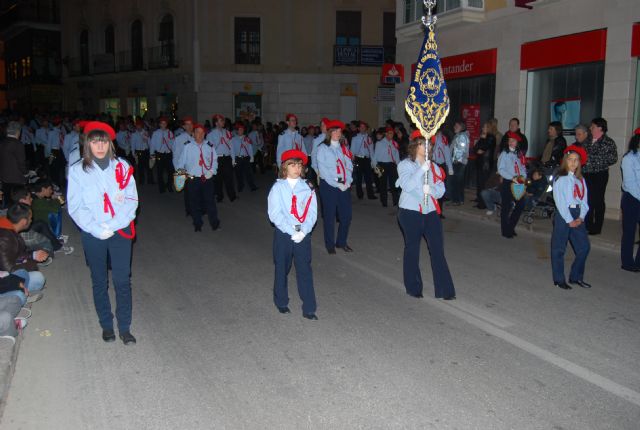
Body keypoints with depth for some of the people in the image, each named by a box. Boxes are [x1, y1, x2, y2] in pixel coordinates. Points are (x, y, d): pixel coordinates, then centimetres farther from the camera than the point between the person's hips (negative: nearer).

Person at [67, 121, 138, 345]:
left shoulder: (121, 166, 0)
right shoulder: (77, 170, -3)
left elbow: (131, 199, -1)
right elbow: (75, 207, -4)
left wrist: (113, 225, -13)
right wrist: (98, 230, -14)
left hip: (120, 232, 0)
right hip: (93, 235, 0)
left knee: (122, 281, 1)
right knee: (99, 282, 12)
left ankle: (124, 327, 14)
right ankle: (106, 325, 27)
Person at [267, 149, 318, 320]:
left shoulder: (307, 188, 3)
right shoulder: (278, 187, -1)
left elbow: (312, 212, -2)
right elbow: (274, 214, -9)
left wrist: (303, 231, -17)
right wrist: (292, 231, -17)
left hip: (303, 235, 1)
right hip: (283, 234, -1)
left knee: (305, 270, 0)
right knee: (282, 269, 11)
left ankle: (309, 309, 5)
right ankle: (281, 302, 29)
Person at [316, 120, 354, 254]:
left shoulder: (344, 148, 14)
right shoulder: (323, 148, -1)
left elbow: (349, 166, 9)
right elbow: (323, 169, -9)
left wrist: (347, 182, -7)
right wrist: (336, 184, -13)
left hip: (344, 185, 5)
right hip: (329, 185, -4)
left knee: (346, 215, 4)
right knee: (330, 216, 2)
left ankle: (342, 242, 21)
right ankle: (330, 244, 15)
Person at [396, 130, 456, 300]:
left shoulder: (434, 167, 12)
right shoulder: (405, 165, -2)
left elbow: (441, 189, 4)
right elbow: (407, 186, -19)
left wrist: (431, 189, -17)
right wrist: (422, 169, -24)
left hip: (431, 212, 4)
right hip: (411, 212, -3)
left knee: (438, 250, -2)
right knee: (412, 249, 7)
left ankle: (445, 289, 2)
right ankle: (413, 288, 21)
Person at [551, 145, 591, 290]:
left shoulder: (580, 179, 13)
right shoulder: (560, 179, -4)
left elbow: (584, 200, 7)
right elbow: (559, 201, -10)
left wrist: (581, 217, -8)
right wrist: (569, 220, -13)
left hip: (577, 216, 6)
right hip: (563, 214, -6)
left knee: (584, 246, 6)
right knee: (559, 248, 1)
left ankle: (576, 277, 20)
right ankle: (559, 279, 10)